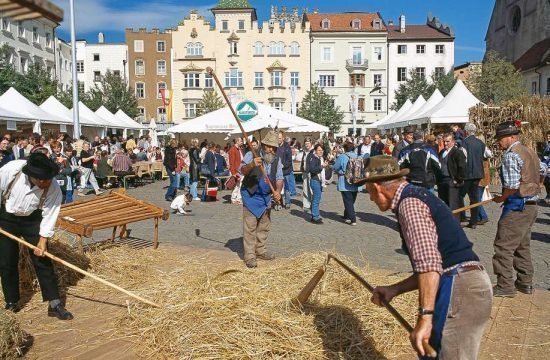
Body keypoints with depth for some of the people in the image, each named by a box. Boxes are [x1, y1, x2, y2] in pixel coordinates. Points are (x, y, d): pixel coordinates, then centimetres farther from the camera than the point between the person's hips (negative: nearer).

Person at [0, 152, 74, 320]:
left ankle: (55, 304, 1)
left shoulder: (53, 188, -28)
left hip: (33, 220, -1)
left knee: (42, 260, -3)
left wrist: (42, 241, -19)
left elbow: (49, 215, -20)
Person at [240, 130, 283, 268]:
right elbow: (242, 170, -29)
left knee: (264, 226, 15)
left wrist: (278, 191, -21)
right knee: (250, 227, -6)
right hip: (251, 196, -6)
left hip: (266, 197, 6)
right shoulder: (252, 155, -15)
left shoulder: (277, 160, -1)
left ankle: (260, 250, 31)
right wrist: (251, 165, -51)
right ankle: (250, 256, 1)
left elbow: (279, 178, -1)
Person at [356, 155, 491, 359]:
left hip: (460, 290, -10)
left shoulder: (409, 203, -11)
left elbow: (429, 263, -25)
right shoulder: (416, 197, 20)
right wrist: (393, 290, 24)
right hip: (467, 284, 10)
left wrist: (424, 318, -27)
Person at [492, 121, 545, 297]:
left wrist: (501, 199, -5)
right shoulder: (530, 152, 14)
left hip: (517, 206, -10)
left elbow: (512, 186, -21)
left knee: (504, 246, -3)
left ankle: (505, 286, 2)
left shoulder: (511, 155, -15)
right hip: (531, 205, 10)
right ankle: (525, 283, 26)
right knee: (522, 246, 18)